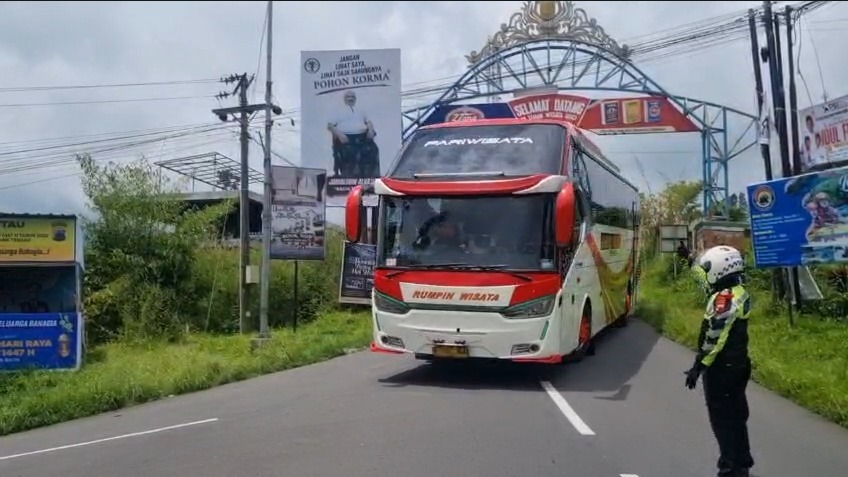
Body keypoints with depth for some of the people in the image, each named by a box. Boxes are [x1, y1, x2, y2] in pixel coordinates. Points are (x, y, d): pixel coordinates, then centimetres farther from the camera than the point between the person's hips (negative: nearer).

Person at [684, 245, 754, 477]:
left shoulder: (723, 298, -20)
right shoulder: (741, 294, 10)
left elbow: (714, 338, -23)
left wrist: (698, 366, -17)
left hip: (721, 368, -10)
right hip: (738, 364, 10)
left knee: (722, 419, -2)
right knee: (736, 416, 17)